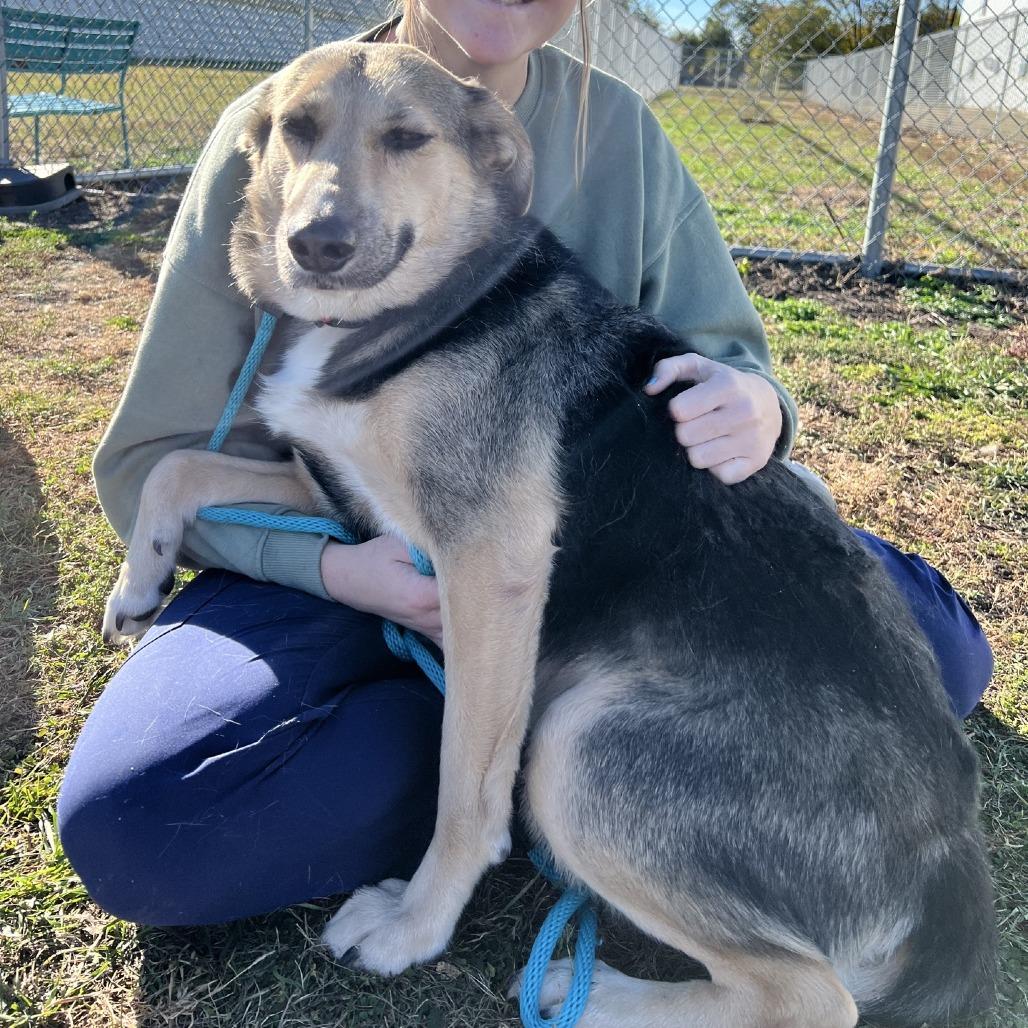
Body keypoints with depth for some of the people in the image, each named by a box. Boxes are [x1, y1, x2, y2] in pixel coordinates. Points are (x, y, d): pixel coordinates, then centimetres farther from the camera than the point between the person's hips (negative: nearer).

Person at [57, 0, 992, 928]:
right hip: (343, 564, -1)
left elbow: (724, 351, 1)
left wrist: (752, 406, -26)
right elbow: (156, 457, -7)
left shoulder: (619, 130, -4)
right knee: (132, 818, -29)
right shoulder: (276, 135, -11)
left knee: (933, 640, -9)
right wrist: (331, 567, -26)